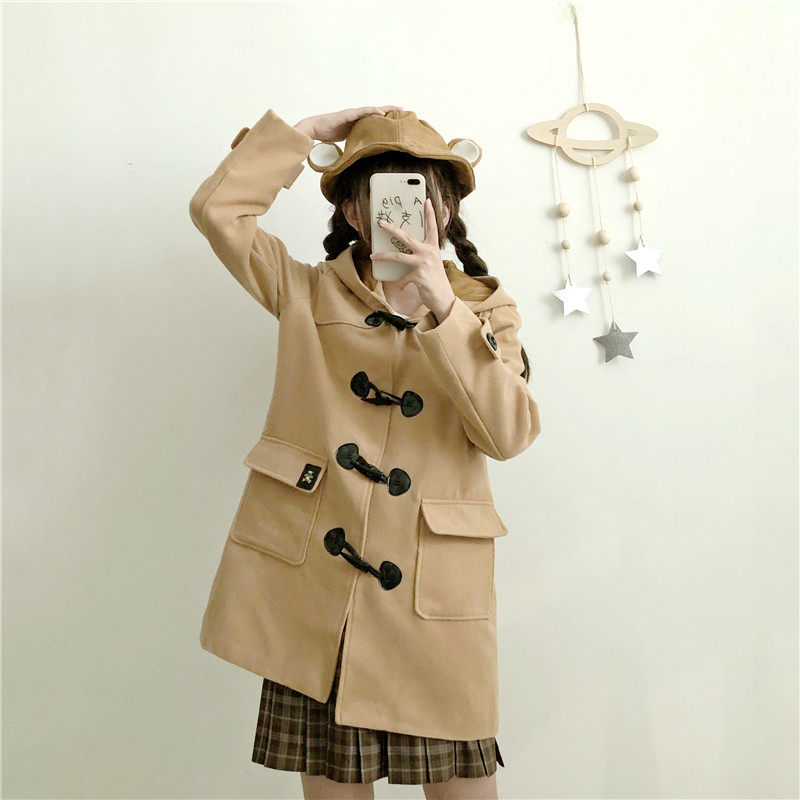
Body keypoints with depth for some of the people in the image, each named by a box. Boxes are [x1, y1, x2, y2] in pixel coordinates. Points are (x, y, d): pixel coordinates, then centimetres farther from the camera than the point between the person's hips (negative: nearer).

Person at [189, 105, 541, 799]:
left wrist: (441, 307, -17)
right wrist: (311, 131, 3)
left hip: (432, 601, 1)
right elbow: (217, 207, -2)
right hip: (309, 586, 0)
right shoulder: (309, 293, 9)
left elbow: (511, 432, -8)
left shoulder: (485, 308, 8)